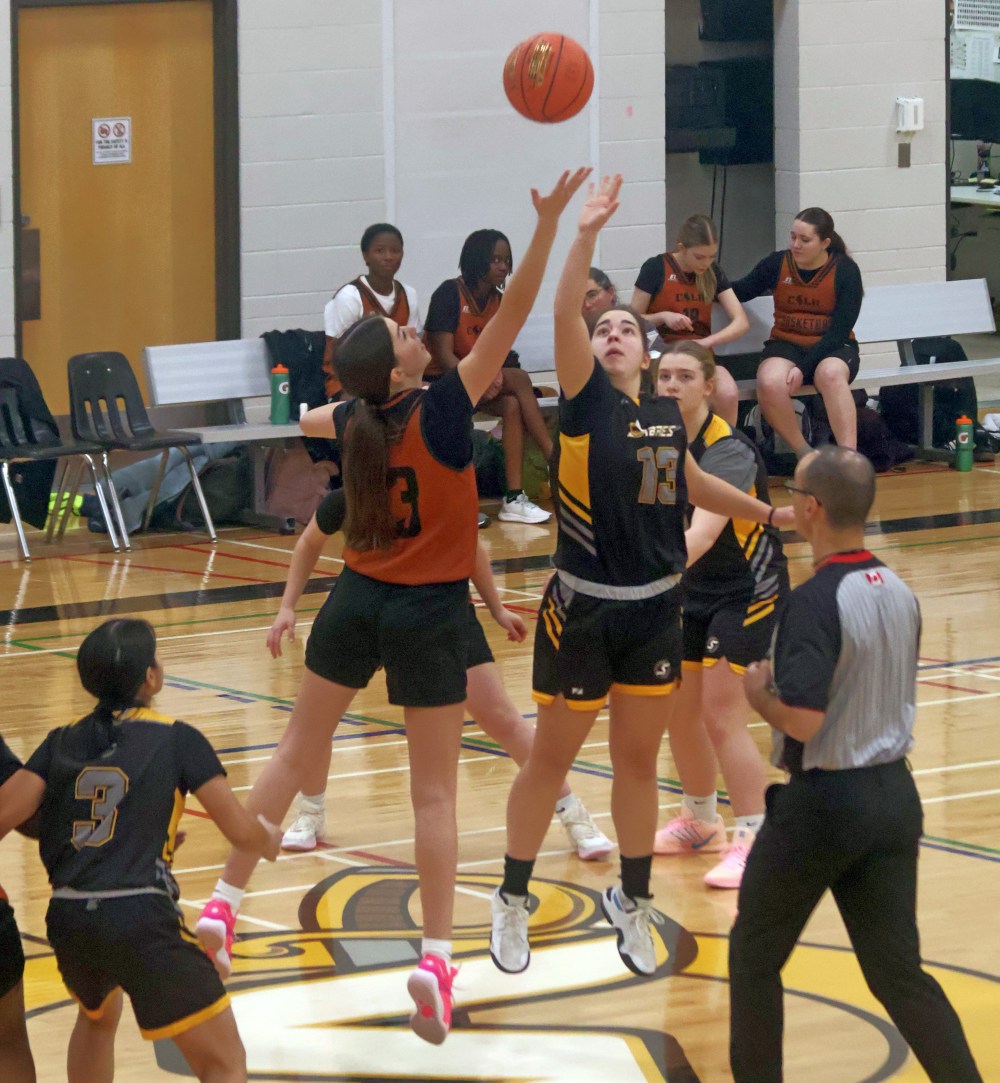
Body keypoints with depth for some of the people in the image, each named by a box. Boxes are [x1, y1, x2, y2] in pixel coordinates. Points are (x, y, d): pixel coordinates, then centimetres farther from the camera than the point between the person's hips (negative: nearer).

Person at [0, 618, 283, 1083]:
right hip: (142, 922, -5)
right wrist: (270, 838, 22)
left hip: (67, 923, 5)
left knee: (98, 1016, 38)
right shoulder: (177, 739, 1)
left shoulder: (62, 743, 11)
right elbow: (240, 830, 0)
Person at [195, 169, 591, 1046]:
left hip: (358, 602, 5)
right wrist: (549, 224, -26)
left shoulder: (356, 419, -3)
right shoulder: (441, 413, -19)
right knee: (435, 791, 1)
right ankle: (436, 960, -6)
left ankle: (222, 907, 17)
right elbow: (512, 317, -23)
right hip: (430, 613, -5)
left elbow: (311, 421, 24)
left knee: (296, 753, 17)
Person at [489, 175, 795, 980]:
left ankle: (633, 900, 28)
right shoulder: (586, 398, -8)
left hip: (656, 608, 5)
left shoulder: (667, 416, 8)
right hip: (584, 607, -5)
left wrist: (768, 513, 35)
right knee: (553, 758, 6)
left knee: (638, 760, 14)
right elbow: (564, 315, -25)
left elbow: (691, 483, 28)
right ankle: (513, 901, 20)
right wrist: (587, 236, -37)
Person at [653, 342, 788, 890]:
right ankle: (700, 822, 31)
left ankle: (754, 841, -5)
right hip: (694, 587, 7)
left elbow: (702, 534, -41)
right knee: (678, 710, 11)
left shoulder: (727, 451, -26)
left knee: (722, 716, -13)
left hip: (749, 589, -7)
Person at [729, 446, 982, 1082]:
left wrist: (758, 692, -7)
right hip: (895, 795, 7)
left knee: (755, 957, 13)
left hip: (824, 802, -7)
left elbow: (801, 720, -26)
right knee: (899, 971, 9)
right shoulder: (900, 593, 5)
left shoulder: (816, 601, -20)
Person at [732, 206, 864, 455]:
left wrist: (804, 368, -20)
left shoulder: (846, 270, -5)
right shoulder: (776, 264, 2)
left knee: (831, 374, -40)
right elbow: (739, 292, 13)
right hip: (786, 344, 2)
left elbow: (840, 331, -10)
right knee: (770, 383, -34)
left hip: (832, 348, -2)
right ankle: (804, 455, -19)